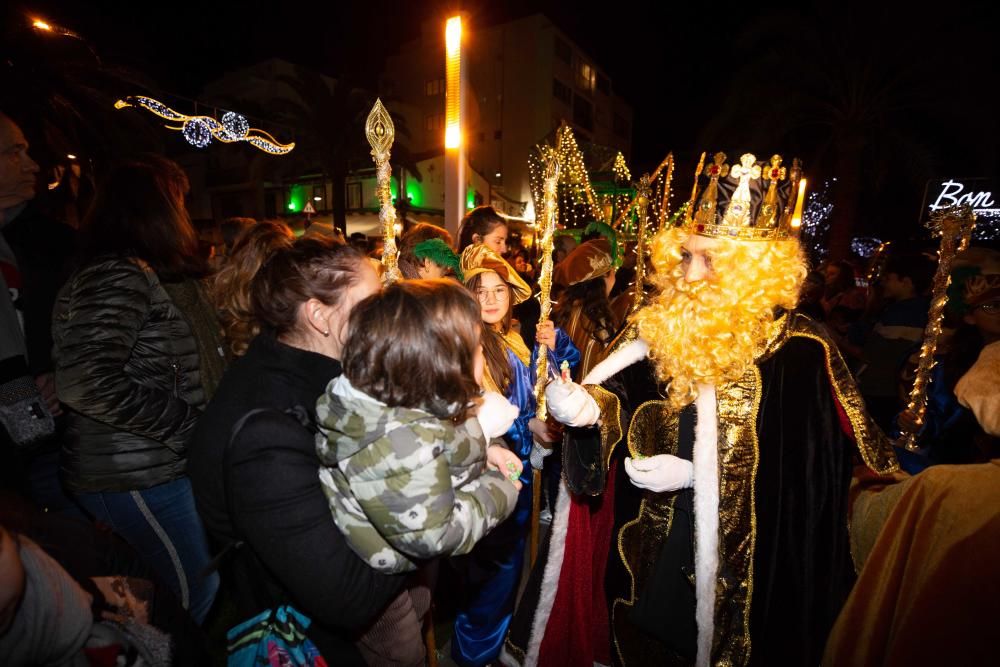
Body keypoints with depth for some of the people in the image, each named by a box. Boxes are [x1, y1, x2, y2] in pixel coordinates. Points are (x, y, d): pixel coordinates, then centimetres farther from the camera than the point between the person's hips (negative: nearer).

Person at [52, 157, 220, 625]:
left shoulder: (148, 274, 13)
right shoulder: (118, 275, -16)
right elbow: (85, 383, -25)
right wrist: (187, 424, -19)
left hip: (156, 464, 8)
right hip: (133, 478, -8)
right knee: (197, 596, 4)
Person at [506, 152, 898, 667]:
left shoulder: (796, 350, -15)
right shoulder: (665, 324, -4)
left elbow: (801, 471, -13)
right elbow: (624, 392, -9)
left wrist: (696, 475, -20)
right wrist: (589, 408, -31)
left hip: (739, 556, -3)